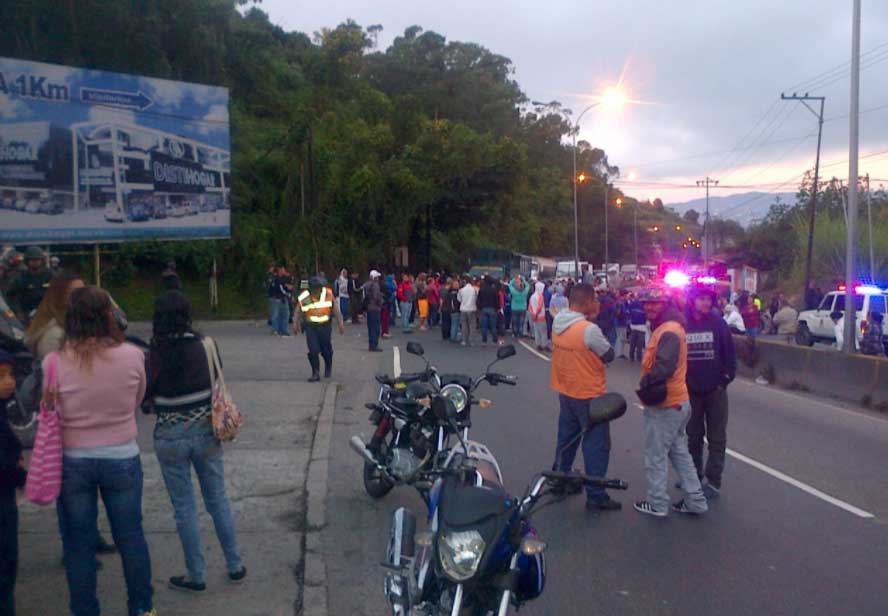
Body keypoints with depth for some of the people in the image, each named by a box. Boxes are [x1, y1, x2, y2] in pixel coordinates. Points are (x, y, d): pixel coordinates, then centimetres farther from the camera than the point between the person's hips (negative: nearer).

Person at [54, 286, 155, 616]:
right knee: (130, 536, 17)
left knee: (78, 542, 16)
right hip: (122, 458, 1)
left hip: (73, 462, 0)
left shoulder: (54, 362, -16)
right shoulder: (132, 356, -14)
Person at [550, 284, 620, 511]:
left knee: (566, 438, 22)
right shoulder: (590, 329, -25)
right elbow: (609, 355, -12)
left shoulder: (558, 322, -3)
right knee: (596, 445, 3)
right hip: (589, 395, -8)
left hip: (565, 392, 8)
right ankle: (595, 495, 8)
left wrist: (588, 319, 1)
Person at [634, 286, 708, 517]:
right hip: (676, 401, 10)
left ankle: (657, 503, 14)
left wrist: (644, 384, -17)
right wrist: (648, 384, 4)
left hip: (664, 404, -10)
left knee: (655, 456, 3)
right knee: (679, 452, 18)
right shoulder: (668, 326, 13)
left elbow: (663, 367, -30)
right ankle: (695, 500, 25)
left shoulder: (668, 331, -21)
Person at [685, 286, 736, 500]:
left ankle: (712, 481, 11)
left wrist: (726, 378, -9)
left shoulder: (718, 323, -6)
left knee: (716, 438, 4)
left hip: (715, 390, -2)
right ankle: (694, 474, 30)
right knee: (694, 436, 16)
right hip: (691, 391, 2)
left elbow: (729, 353, -4)